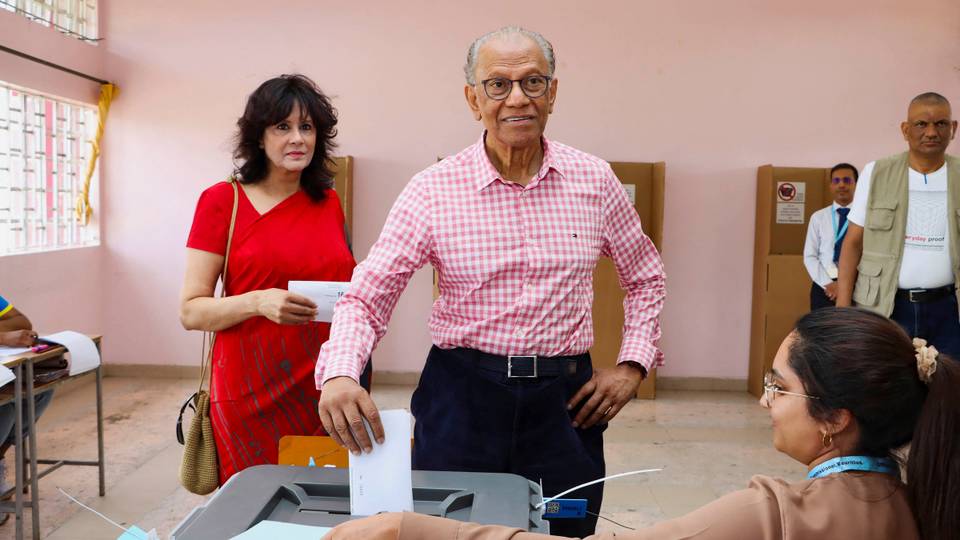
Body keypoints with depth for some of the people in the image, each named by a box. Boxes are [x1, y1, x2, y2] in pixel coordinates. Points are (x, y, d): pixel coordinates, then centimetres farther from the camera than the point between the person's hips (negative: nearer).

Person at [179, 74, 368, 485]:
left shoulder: (328, 203, 8)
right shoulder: (222, 201, -4)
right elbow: (191, 312, -5)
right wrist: (258, 302, -22)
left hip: (324, 389, 4)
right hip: (252, 393, -3)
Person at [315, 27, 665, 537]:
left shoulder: (594, 180, -1)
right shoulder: (433, 189, -8)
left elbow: (645, 277, 13)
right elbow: (367, 295, -10)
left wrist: (632, 364, 4)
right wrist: (340, 373, -28)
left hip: (564, 399, 2)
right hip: (462, 396, -1)